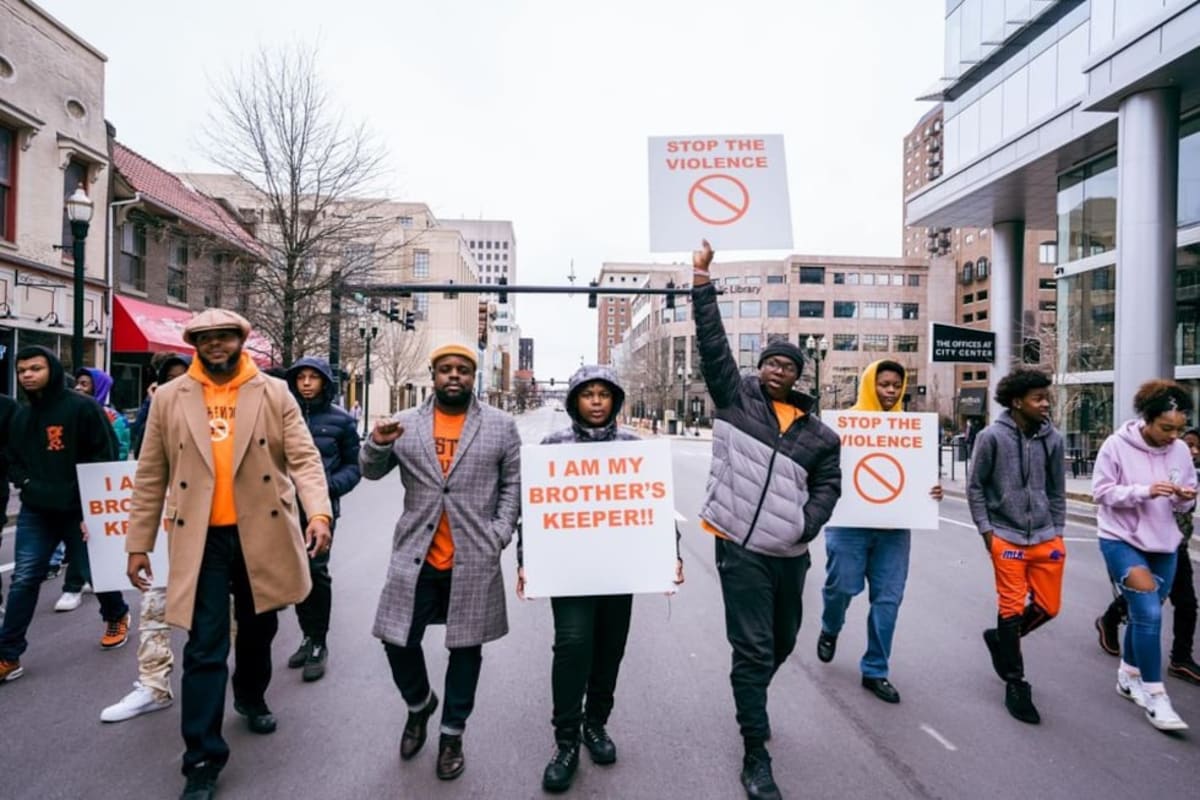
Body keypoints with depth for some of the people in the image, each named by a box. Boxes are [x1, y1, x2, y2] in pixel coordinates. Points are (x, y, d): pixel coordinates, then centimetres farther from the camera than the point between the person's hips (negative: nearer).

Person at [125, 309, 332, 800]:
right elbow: (151, 477, 5)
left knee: (258, 628, 19)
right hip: (202, 538, 0)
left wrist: (319, 512, -24)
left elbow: (304, 458, -9)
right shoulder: (169, 399, 2)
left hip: (263, 533, 1)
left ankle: (251, 698, 47)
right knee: (205, 648, 1)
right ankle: (203, 760, 13)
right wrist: (138, 543, 4)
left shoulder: (275, 394, -1)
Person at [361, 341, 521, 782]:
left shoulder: (501, 425, 1)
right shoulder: (405, 423, 4)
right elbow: (371, 471, 7)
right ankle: (419, 705, 39)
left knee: (465, 647, 10)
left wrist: (499, 533, -5)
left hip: (474, 558, -1)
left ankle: (452, 734, 31)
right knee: (399, 641, 7)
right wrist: (377, 444, -15)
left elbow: (513, 483, 4)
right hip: (415, 555, 2)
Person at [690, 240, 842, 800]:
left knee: (782, 643, 22)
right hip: (741, 548, -4)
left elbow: (828, 485, 10)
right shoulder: (735, 397, 0)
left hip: (791, 554, 5)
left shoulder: (819, 434, 8)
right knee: (752, 648, -2)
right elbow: (713, 343, -6)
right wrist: (702, 281, -10)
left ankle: (750, 704, 51)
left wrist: (807, 524, -8)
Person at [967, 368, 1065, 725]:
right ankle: (1016, 684, 16)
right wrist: (986, 531, -5)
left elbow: (1057, 491, 12)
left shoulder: (1052, 438, 3)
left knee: (1048, 607, 8)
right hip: (1006, 537, -4)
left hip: (1046, 537, 4)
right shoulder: (991, 437, -8)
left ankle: (1001, 639, 36)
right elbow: (975, 487, -2)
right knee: (1012, 606, 1)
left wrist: (1057, 533, 9)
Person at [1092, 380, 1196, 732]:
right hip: (1121, 541, -5)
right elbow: (1102, 491, -12)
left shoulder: (1181, 451, 0)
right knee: (1149, 613, -13)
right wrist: (1144, 491, -25)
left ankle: (1129, 677, 36)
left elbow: (1184, 504, 8)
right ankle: (1155, 696, -1)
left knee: (1144, 614, 16)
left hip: (1164, 545, 5)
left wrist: (1185, 499, -14)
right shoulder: (1116, 445, -14)